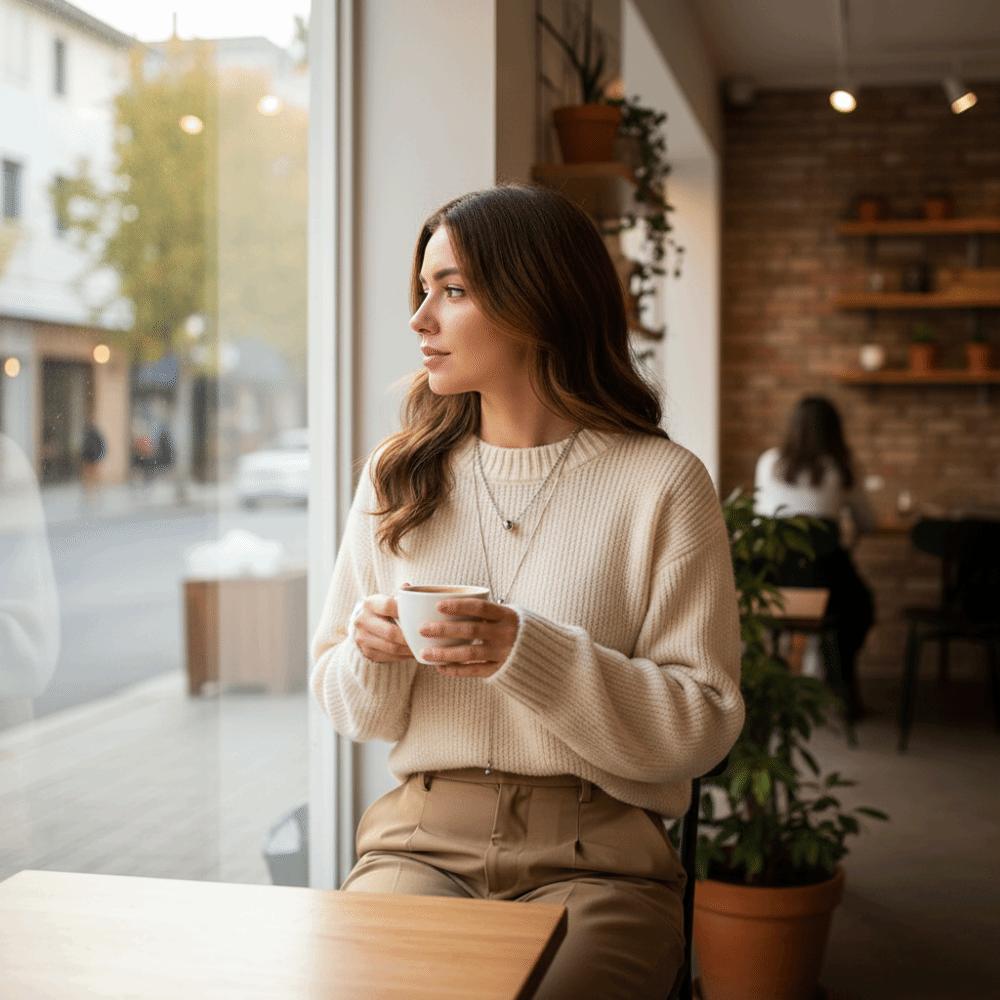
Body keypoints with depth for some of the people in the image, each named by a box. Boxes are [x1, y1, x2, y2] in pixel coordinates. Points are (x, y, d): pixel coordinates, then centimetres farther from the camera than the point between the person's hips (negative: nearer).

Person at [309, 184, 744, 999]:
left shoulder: (661, 483, -2)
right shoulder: (400, 475, 9)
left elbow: (704, 724, -6)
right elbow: (351, 711, 15)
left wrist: (531, 656, -18)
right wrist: (372, 652, -9)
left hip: (593, 858, -2)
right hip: (421, 839, 3)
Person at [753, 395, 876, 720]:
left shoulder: (769, 462, 6)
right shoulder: (839, 469, 1)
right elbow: (867, 523, 12)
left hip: (770, 582, 2)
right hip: (824, 580, -2)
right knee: (860, 602, 30)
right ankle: (844, 683, 36)